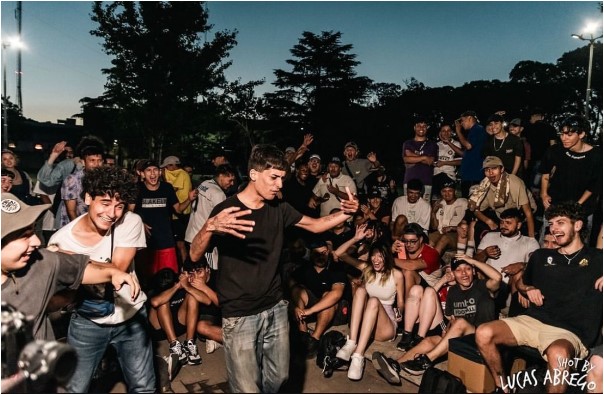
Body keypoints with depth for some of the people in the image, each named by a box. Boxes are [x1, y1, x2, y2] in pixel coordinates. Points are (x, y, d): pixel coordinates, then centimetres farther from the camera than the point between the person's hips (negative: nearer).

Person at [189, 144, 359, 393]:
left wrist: (345, 213, -5)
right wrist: (210, 226, -42)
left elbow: (315, 225, 14)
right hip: (240, 316, -5)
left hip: (275, 309, 6)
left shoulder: (278, 208, 4)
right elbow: (195, 256, -20)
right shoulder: (226, 210, -13)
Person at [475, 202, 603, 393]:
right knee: (483, 333, -22)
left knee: (558, 353, -41)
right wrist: (528, 289, 10)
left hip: (569, 332, -4)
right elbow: (521, 282, 33)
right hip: (532, 320, 4)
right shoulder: (541, 256, 20)